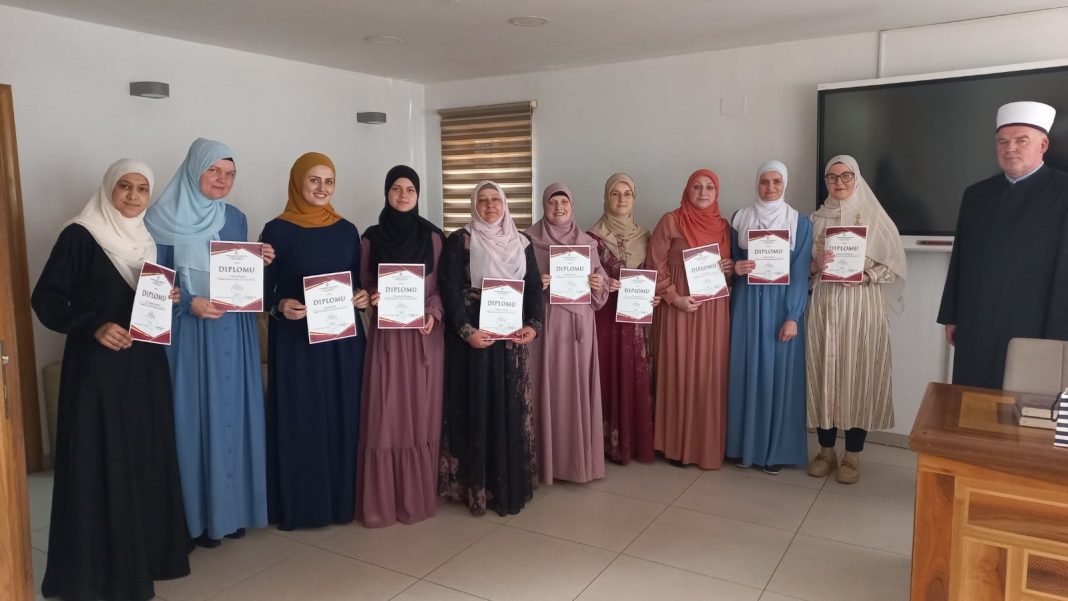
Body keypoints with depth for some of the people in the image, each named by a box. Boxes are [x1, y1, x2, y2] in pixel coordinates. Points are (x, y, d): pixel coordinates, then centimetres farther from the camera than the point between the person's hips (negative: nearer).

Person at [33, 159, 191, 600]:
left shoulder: (151, 238, 11)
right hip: (96, 365, -6)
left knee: (147, 455, 11)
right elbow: (46, 298, -10)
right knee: (99, 460, -1)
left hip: (145, 364, 6)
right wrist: (93, 327, -22)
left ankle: (149, 549, 24)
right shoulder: (79, 236, -7)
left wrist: (169, 299, -2)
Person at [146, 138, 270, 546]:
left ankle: (234, 507, 21)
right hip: (190, 335, -4)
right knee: (196, 417, 0)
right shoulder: (164, 220, -4)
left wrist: (258, 263, -4)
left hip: (234, 333, 4)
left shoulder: (236, 219, 10)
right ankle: (201, 515, 13)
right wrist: (190, 303, -19)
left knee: (235, 415, 8)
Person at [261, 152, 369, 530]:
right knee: (299, 421, 2)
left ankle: (342, 499, 22)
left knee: (342, 417, 8)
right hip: (295, 340, -3)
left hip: (343, 339, 3)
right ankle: (298, 505, 15)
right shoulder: (277, 230, -3)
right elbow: (265, 289, -2)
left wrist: (364, 297, -7)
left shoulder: (346, 230, 8)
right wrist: (281, 306, -21)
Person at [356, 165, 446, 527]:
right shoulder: (371, 237, 4)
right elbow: (362, 284, 9)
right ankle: (381, 502, 11)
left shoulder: (433, 237, 4)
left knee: (422, 414, 4)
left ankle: (418, 498, 16)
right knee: (385, 417, 0)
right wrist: (374, 296, -12)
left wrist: (433, 313, -12)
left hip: (424, 334, 0)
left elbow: (444, 285, 5)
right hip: (386, 333, 0)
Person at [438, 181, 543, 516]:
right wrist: (466, 330, -19)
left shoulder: (521, 243, 11)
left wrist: (534, 325, -7)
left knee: (511, 407, 7)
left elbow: (534, 288, 9)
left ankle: (511, 483, 18)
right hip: (472, 335, -4)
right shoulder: (460, 241, -1)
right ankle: (475, 486, 9)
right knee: (477, 406, -1)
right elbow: (449, 289, -8)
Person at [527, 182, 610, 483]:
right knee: (547, 387, -2)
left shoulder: (586, 242, 10)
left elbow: (600, 284, 14)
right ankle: (547, 458, 9)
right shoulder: (530, 240, 1)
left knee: (578, 387, 4)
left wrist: (598, 285, -8)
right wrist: (536, 284, -17)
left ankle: (580, 456, 16)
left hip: (579, 323, 3)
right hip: (545, 322, -2)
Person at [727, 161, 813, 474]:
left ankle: (777, 449, 15)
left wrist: (793, 316, -12)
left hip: (782, 304, -1)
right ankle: (747, 445, 18)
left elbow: (800, 273, -5)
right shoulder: (740, 219, 5)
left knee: (780, 373, 2)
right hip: (748, 304, 2)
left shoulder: (800, 223, 0)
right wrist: (735, 269, -12)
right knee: (748, 371, 6)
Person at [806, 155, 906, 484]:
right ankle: (826, 450, 17)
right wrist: (815, 265, -11)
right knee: (823, 373, 4)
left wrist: (864, 275, -17)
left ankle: (852, 455, 13)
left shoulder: (875, 217, 1)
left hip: (862, 307, -2)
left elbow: (893, 266, -1)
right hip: (824, 306, 2)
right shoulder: (816, 219, 8)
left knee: (858, 375, 0)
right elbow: (802, 266, 10)